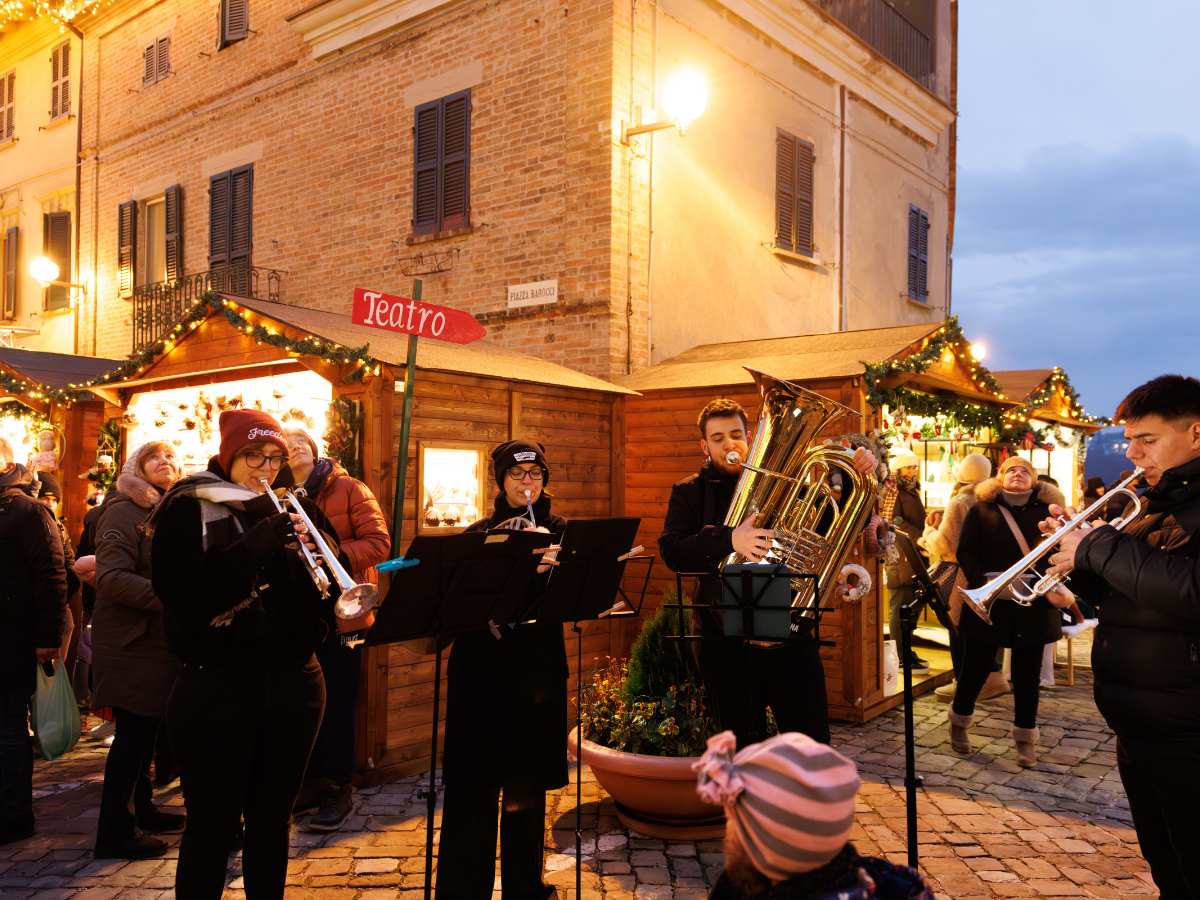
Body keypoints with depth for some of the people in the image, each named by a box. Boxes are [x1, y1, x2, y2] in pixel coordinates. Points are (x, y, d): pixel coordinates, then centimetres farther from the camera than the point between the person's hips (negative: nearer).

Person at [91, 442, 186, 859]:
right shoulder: (125, 511, -12)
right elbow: (111, 578, -23)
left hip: (161, 638, 8)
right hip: (132, 641, -8)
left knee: (147, 727, 16)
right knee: (134, 731, -3)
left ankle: (141, 809, 29)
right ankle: (114, 831, 7)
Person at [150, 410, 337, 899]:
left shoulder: (293, 510, 9)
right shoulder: (187, 511, -2)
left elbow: (324, 604, 3)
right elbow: (180, 592, -17)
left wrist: (311, 553, -17)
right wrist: (258, 544, -24)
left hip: (292, 682, 4)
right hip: (217, 687, -3)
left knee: (272, 819, 13)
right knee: (212, 825, 4)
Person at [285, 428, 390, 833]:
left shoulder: (350, 490, -3)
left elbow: (378, 543, -11)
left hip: (341, 613, -4)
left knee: (337, 704, 3)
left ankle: (339, 791, 17)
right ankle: (312, 782, 29)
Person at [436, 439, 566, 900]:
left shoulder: (559, 531, 7)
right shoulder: (478, 534, 6)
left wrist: (550, 565, -24)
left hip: (538, 669, 1)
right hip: (482, 668, -1)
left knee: (527, 784, 11)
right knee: (472, 786, 0)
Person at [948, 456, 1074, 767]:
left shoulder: (1046, 511, 6)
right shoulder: (982, 510, 2)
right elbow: (966, 552, -3)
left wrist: (1058, 587, -18)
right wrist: (981, 581, -19)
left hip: (1033, 605, 1)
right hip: (989, 602, -1)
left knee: (1027, 673, 8)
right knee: (976, 667, 9)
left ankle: (1026, 738, 22)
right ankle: (960, 722, 30)